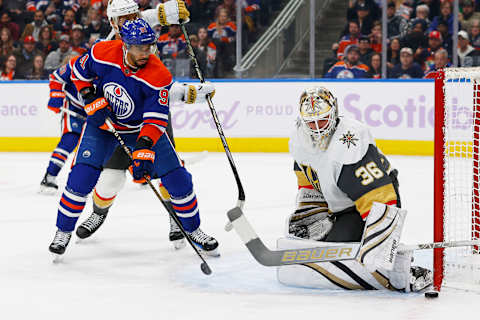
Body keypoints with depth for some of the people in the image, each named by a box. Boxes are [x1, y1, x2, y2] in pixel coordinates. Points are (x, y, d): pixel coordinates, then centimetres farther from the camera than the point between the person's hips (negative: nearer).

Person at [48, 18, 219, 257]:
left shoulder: (158, 75, -27)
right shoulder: (103, 53, -22)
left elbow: (155, 119, -28)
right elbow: (79, 71, -2)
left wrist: (144, 152, -39)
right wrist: (91, 99, -16)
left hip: (142, 128, 0)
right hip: (102, 123, 0)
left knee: (177, 179, -6)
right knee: (82, 176, -16)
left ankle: (193, 229, 16)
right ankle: (63, 231, 4)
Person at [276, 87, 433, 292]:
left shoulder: (350, 147, -34)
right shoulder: (299, 140, -7)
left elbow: (380, 201, -40)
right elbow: (309, 185, 13)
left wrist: (378, 257, -47)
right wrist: (313, 218, 2)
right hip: (337, 206, 9)